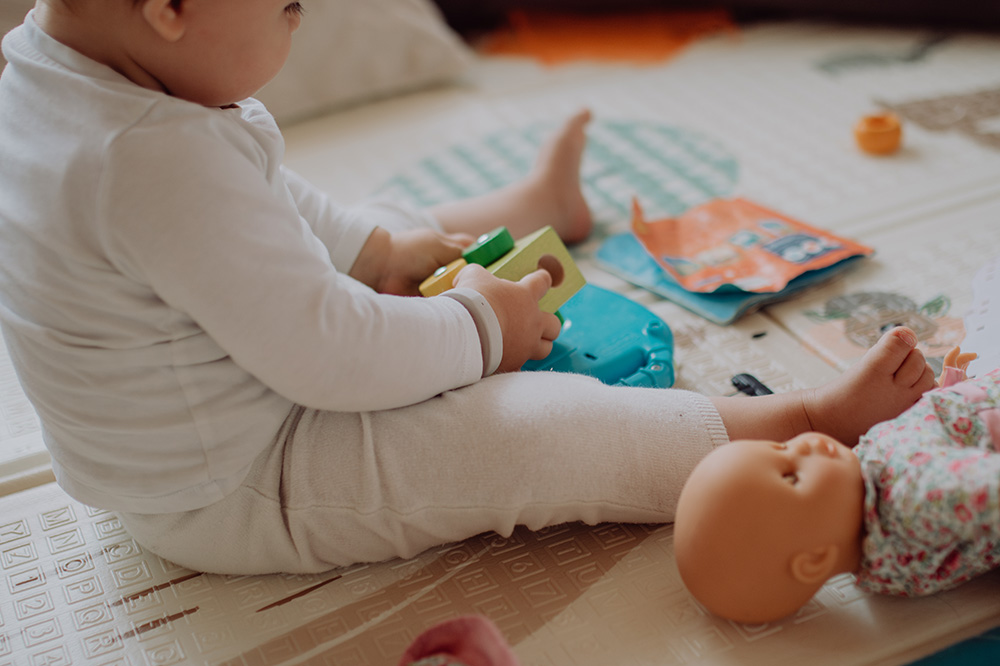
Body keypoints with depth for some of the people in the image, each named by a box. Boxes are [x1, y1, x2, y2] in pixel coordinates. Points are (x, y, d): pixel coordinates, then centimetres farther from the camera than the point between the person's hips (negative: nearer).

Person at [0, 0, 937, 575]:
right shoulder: (157, 159, -38)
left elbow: (260, 206, 12)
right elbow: (327, 355, -33)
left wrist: (378, 243, 6)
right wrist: (480, 327, -16)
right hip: (242, 495, -10)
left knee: (388, 240, 24)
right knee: (549, 429, -16)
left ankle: (540, 202, 50)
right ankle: (807, 421, -5)